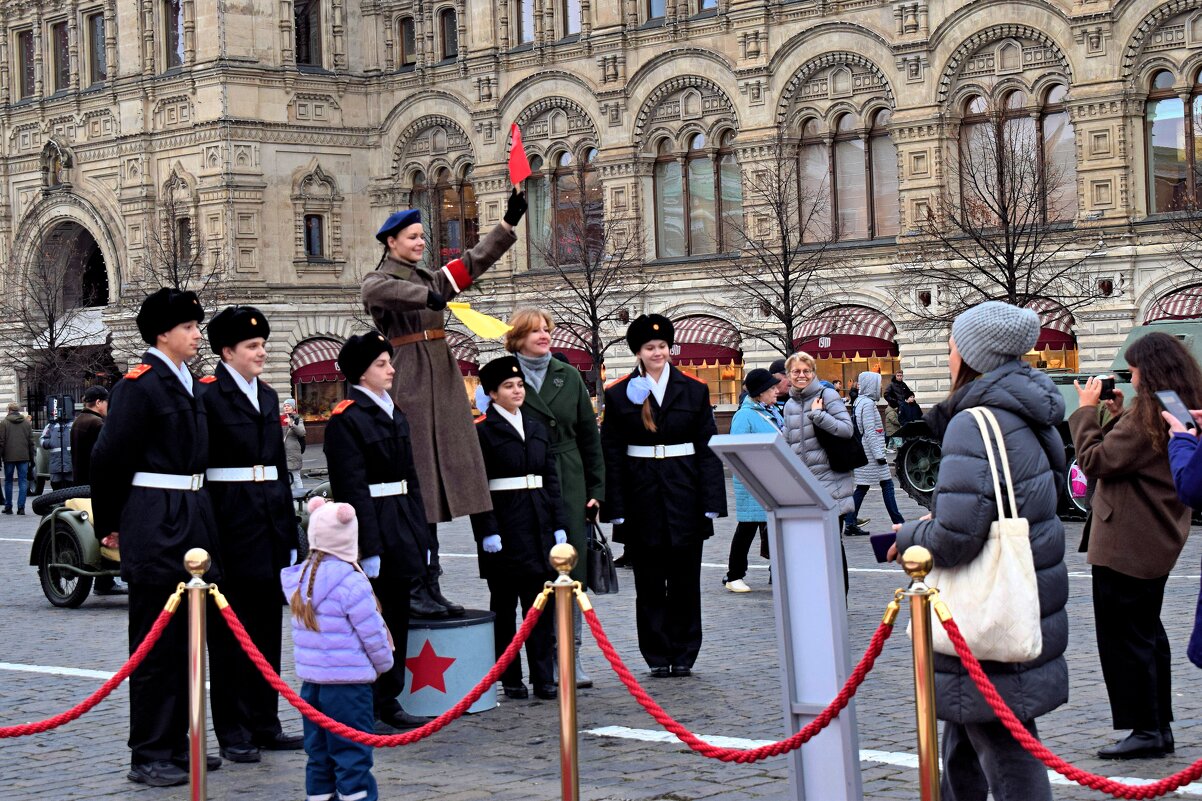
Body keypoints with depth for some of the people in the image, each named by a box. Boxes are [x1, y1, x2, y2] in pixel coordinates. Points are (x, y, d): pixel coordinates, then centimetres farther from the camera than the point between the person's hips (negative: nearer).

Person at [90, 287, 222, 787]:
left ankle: (175, 745, 22)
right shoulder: (139, 385, -12)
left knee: (185, 638, 13)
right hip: (155, 526, -9)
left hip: (191, 520, 9)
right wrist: (108, 525, -4)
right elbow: (109, 458, -12)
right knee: (155, 642, -3)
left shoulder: (186, 383, 14)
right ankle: (148, 757, 4)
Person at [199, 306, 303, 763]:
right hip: (231, 519, -7)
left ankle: (265, 723, 19)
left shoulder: (268, 396, 15)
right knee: (231, 627, 0)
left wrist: (289, 523, 15)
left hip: (270, 517, 7)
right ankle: (233, 731, 6)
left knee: (267, 623, 11)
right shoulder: (209, 395, -8)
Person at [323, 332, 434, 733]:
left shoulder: (394, 413, 15)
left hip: (401, 533, 9)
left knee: (397, 618, 12)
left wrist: (421, 535, 14)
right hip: (371, 530, -9)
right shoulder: (346, 419, -11)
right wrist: (369, 547, -21)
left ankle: (389, 703, 21)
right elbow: (352, 489, -17)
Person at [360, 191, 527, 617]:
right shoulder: (378, 279, -2)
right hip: (408, 380, -8)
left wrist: (509, 223, 5)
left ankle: (430, 588, 11)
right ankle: (413, 591, -5)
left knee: (438, 487, 7)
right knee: (415, 490, -8)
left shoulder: (430, 278, 19)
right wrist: (426, 296, -35)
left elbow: (475, 261, 15)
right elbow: (377, 290, -26)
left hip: (441, 379, 8)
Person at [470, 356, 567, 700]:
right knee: (504, 604, 4)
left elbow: (551, 478, 13)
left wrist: (559, 524, 7)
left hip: (538, 524, 5)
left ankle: (543, 678, 8)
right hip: (504, 525, -5)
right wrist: (488, 531, -15)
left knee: (540, 602, 5)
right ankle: (510, 680, 10)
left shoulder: (537, 427, 12)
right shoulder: (482, 431, -5)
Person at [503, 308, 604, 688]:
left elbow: (589, 435, 13)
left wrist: (596, 489, 8)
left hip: (569, 487, 3)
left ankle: (570, 657, 10)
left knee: (573, 569, 3)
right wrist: (495, 495, -6)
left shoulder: (569, 377, 11)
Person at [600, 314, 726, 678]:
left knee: (685, 579, 5)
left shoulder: (694, 389, 5)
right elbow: (611, 455, 2)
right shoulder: (619, 393, 2)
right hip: (641, 497, 0)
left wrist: (711, 502, -3)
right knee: (649, 583, 4)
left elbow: (708, 449, 4)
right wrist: (616, 508, -5)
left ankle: (683, 655, 14)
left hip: (685, 495, 1)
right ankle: (658, 657, 13)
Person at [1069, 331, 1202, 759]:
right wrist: (1117, 414, 8)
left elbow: (1096, 461, -19)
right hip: (1157, 541, 10)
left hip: (1126, 545, -10)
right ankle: (1159, 727, 21)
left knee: (1123, 638, -3)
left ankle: (1145, 730, 0)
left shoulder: (1146, 416, -21)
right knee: (1147, 632, 17)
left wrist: (1088, 410, -10)